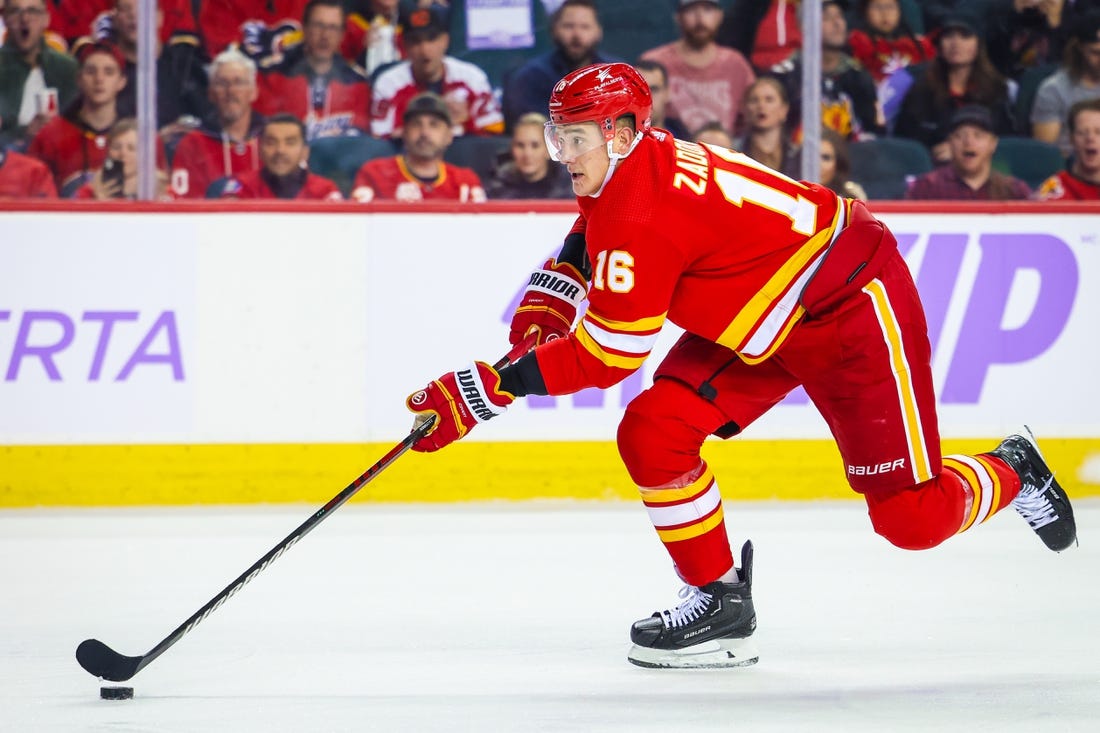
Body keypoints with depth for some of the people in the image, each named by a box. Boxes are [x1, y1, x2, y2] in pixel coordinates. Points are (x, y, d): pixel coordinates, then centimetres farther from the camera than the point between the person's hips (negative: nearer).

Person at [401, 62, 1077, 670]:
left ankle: (1012, 471, 24)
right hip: (753, 324, 10)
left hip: (855, 310, -9)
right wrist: (542, 308, 4)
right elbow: (588, 240, 21)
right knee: (652, 435, -8)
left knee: (912, 517, -7)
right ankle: (720, 601, 4)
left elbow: (608, 353, -31)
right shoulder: (621, 170, -3)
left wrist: (491, 387, -30)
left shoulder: (640, 213, -31)